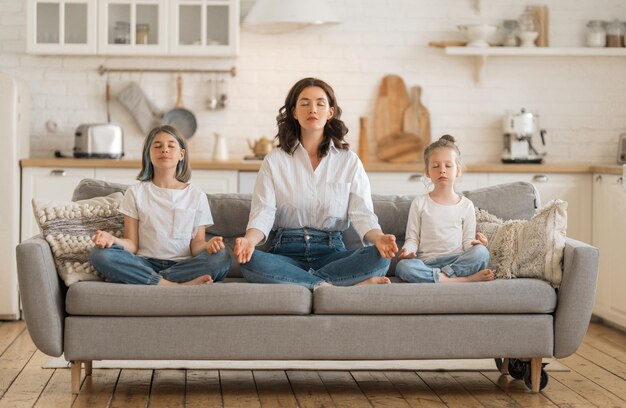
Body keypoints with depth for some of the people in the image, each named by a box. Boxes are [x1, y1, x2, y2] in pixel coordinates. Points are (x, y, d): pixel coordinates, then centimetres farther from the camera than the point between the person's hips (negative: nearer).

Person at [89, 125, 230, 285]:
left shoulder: (196, 195, 12)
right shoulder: (135, 193, 12)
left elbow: (196, 245, 8)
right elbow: (132, 244, 5)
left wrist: (207, 245, -16)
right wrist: (112, 240, -17)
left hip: (182, 265, 1)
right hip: (145, 264, 0)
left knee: (221, 259, -30)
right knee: (99, 253, -28)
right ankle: (176, 286, -33)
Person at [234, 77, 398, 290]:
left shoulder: (349, 161, 9)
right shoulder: (275, 161, 8)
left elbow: (362, 214, 0)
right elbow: (263, 213, -2)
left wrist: (379, 238, -24)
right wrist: (249, 240, -25)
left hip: (332, 252, 1)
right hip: (287, 252, 0)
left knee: (380, 258, -30)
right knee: (249, 262, -34)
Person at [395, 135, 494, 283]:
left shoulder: (466, 205, 12)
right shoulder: (419, 203, 11)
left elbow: (467, 243, 10)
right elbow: (412, 238, 9)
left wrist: (476, 244, -14)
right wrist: (407, 250, -14)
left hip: (457, 261, 0)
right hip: (426, 262, 0)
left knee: (481, 253, -30)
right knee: (402, 266, -34)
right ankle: (463, 279, -36)